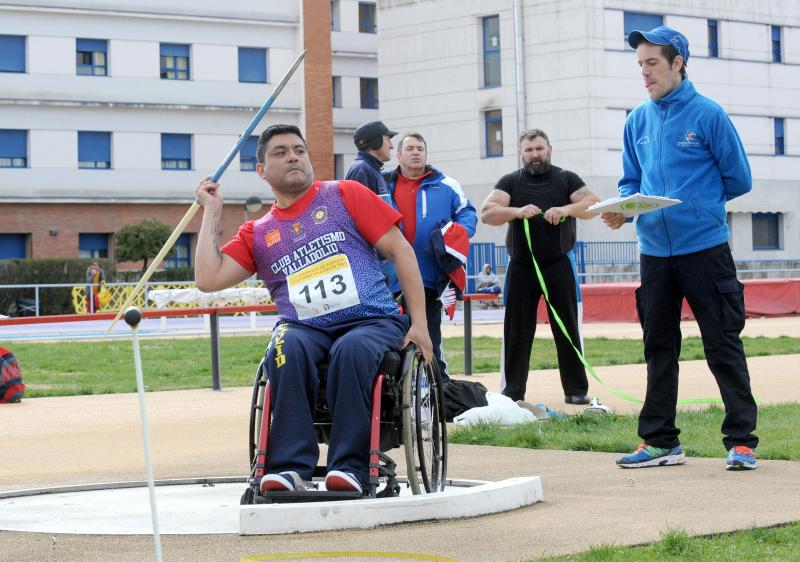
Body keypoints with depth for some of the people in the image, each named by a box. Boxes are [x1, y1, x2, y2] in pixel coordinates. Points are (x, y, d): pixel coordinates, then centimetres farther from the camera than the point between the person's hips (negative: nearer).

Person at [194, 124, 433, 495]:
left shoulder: (345, 196, 11)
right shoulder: (257, 234, 18)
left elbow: (400, 251, 7)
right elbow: (208, 278, 4)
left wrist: (419, 323, -2)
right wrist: (212, 211, 12)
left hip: (371, 322, -2)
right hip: (305, 329, 2)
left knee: (351, 350, -37)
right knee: (286, 348, -34)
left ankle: (349, 466, -34)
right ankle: (290, 467, -36)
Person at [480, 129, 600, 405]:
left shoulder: (566, 179, 8)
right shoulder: (510, 182, 8)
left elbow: (593, 205, -3)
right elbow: (487, 213, -5)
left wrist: (567, 209, -21)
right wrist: (517, 211, -22)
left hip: (558, 266, -1)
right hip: (521, 267, 1)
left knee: (568, 329, 0)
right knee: (516, 331, 2)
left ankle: (576, 389, 4)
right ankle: (512, 391, 7)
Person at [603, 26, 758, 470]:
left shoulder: (707, 114, -5)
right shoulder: (637, 121, 9)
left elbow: (737, 179, -3)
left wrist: (690, 202, -1)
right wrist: (622, 209, -5)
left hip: (704, 247, -5)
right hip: (654, 250, 5)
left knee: (723, 345, -3)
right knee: (659, 347, 11)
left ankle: (741, 441, 2)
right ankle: (659, 441, 19)